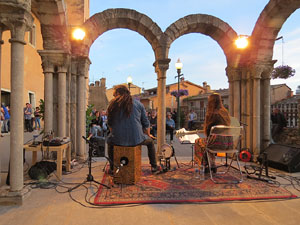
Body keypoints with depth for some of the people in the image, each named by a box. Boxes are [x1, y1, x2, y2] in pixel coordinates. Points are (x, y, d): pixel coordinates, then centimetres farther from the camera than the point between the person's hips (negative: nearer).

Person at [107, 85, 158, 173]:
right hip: (136, 139, 0)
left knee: (109, 140, 36)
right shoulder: (138, 103, 2)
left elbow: (110, 123, 9)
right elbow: (146, 123, 5)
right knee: (150, 141, 30)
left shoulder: (113, 104, 0)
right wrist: (148, 134, 24)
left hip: (118, 140, 1)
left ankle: (112, 167, 39)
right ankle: (153, 166, 32)